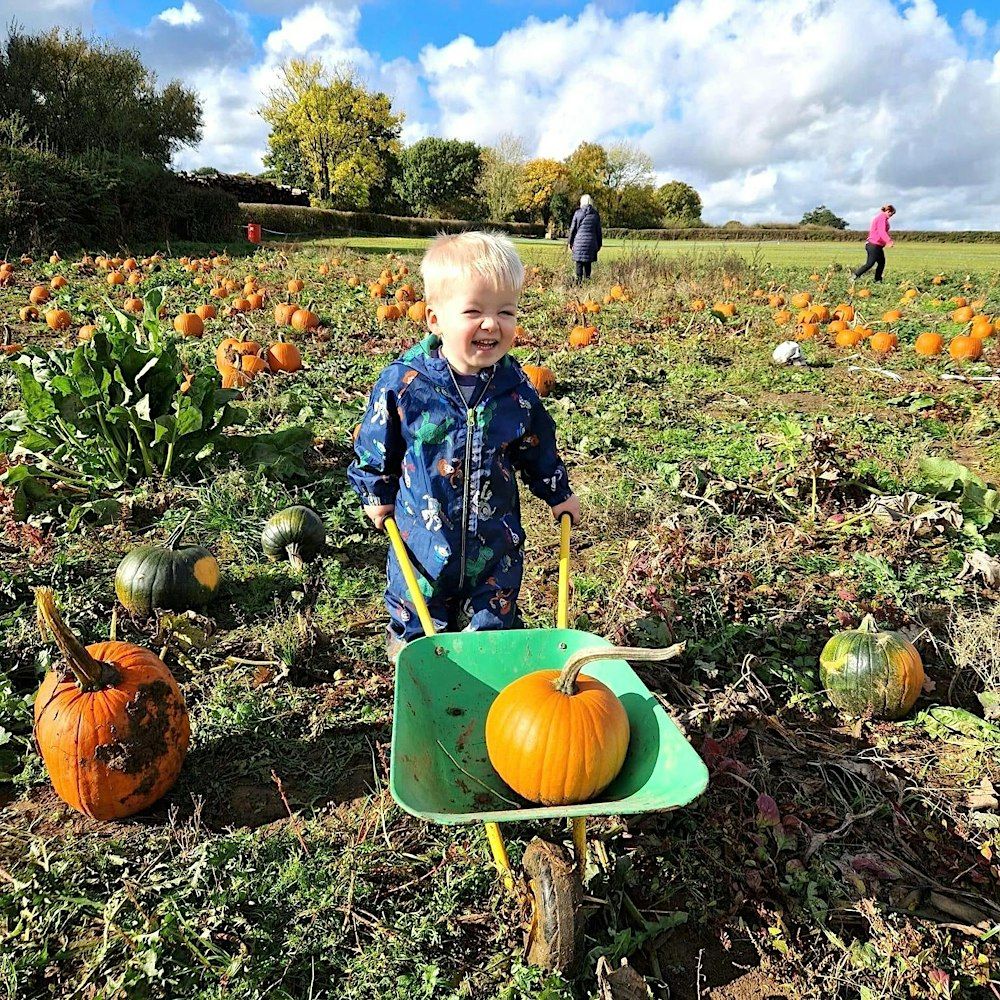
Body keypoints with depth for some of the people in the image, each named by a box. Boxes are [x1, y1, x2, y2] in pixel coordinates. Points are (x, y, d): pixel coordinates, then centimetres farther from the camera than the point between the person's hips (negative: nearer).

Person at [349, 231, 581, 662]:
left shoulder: (514, 385, -8)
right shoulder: (403, 383, -18)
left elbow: (538, 443, 9)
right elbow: (374, 445, -2)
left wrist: (558, 493, 17)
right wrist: (376, 495, 6)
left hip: (495, 540, 2)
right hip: (422, 536, -1)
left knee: (494, 618, 18)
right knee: (417, 621, 20)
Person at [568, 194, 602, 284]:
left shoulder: (577, 213, -2)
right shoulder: (595, 214, 5)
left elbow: (573, 228, 1)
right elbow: (598, 230, 9)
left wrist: (570, 242, 8)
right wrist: (599, 244, 16)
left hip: (579, 242, -2)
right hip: (591, 242, 2)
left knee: (579, 263, 0)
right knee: (588, 263, 10)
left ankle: (579, 282, -5)